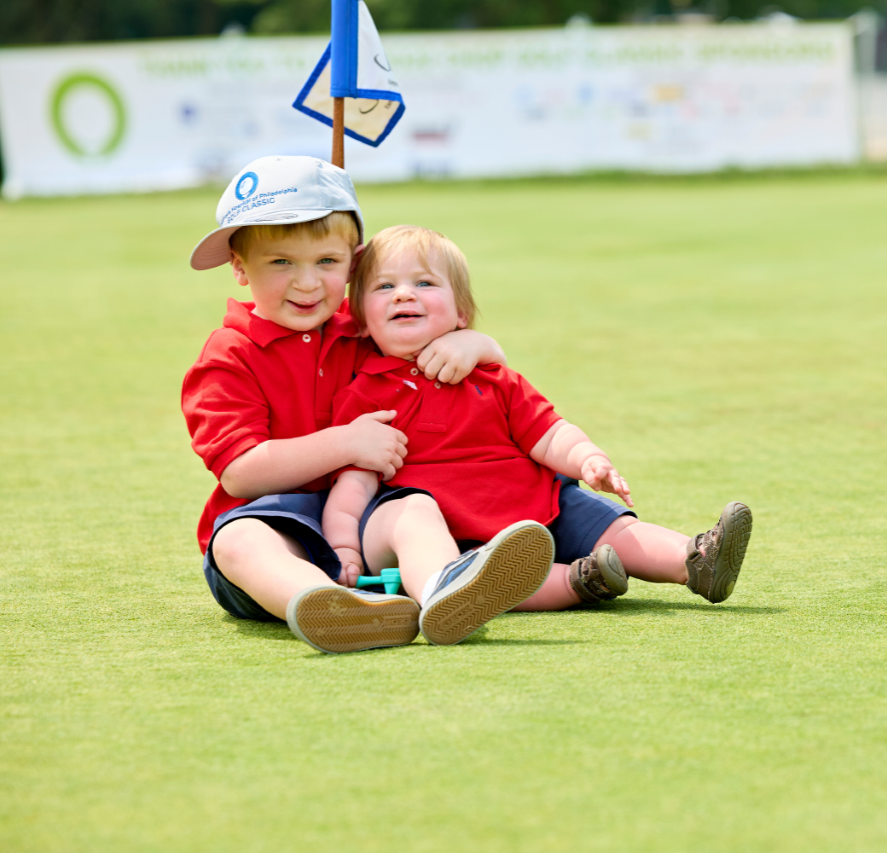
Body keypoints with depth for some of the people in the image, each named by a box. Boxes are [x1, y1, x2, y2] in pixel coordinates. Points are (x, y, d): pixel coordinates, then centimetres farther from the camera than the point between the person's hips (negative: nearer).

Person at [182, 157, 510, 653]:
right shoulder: (231, 357, 2)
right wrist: (345, 445, -16)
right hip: (282, 519, -3)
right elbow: (239, 473, -11)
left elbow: (497, 362, 24)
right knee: (238, 540, -38)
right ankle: (330, 607, -71)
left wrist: (469, 343, -2)